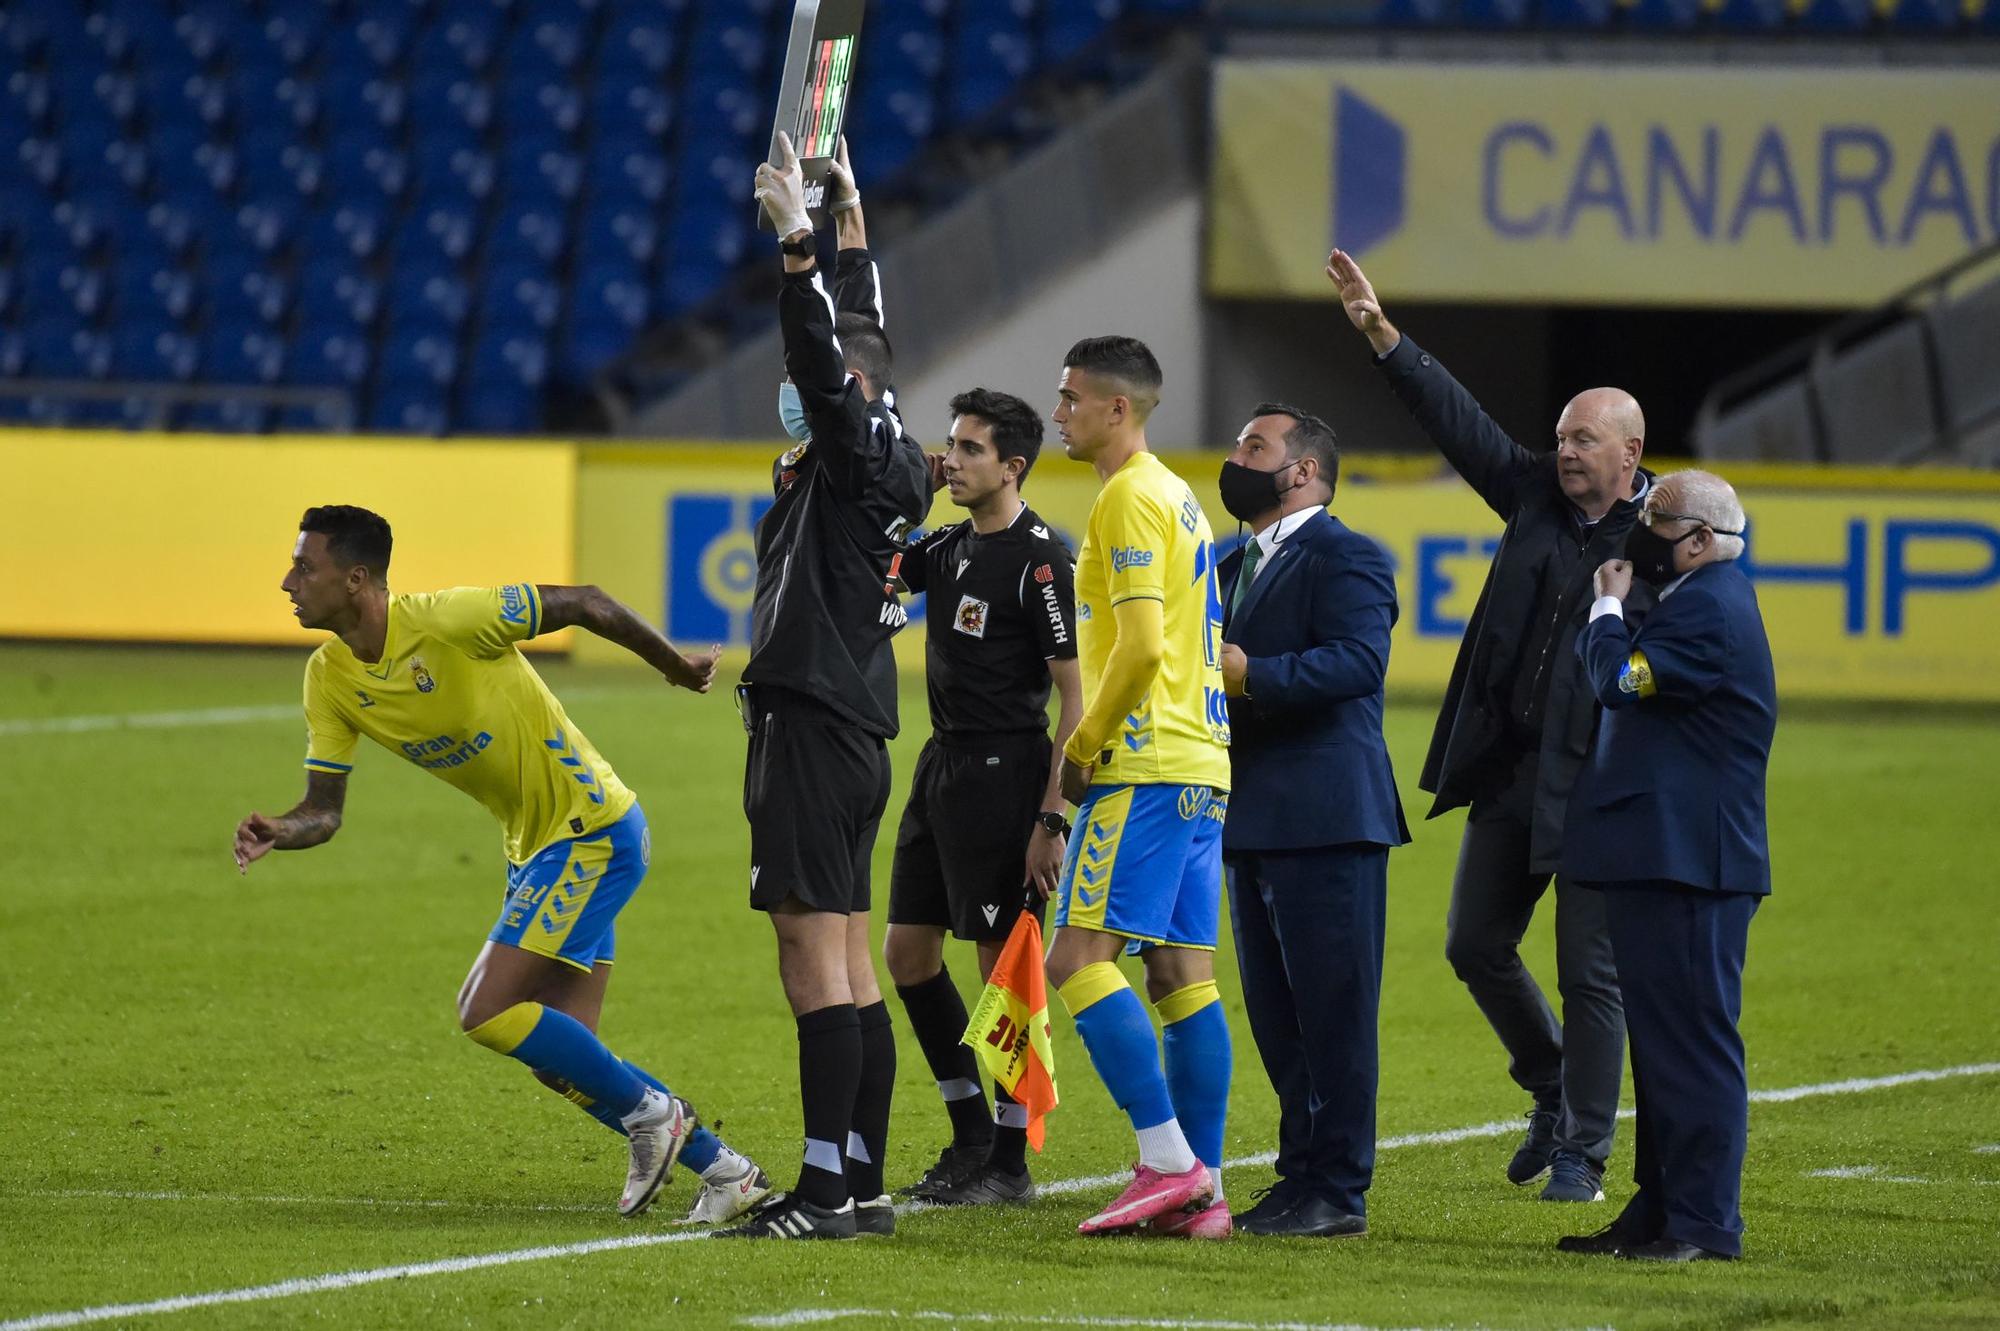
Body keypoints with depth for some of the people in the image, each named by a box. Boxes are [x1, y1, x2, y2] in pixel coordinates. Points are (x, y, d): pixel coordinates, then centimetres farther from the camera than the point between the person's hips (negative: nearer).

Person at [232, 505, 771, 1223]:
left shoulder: (444, 622, -24)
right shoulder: (330, 677, -1)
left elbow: (581, 604, -14)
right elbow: (323, 810, 1)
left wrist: (679, 668, -2)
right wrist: (279, 832, -23)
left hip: (593, 832, -8)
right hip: (537, 848, 8)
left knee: (487, 1012, -16)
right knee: (558, 1053, 7)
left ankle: (649, 1112, 1)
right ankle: (724, 1171, 18)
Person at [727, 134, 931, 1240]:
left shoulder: (863, 458, -9)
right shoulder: (883, 464, 15)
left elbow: (832, 359, -24)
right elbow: (855, 339, 27)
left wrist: (799, 239, -25)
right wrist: (849, 220, 34)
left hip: (815, 726, -10)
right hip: (846, 725, 10)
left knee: (815, 961, -12)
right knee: (848, 970, 10)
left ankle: (826, 1185, -15)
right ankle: (860, 1184, 11)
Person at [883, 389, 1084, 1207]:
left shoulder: (1041, 562, -13)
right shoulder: (949, 549, 12)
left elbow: (1078, 698, -15)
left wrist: (1052, 818, -19)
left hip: (1004, 771, -9)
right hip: (942, 764, 9)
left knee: (1004, 961, -4)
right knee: (907, 950, 10)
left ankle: (1010, 1163, 3)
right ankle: (971, 1133, 21)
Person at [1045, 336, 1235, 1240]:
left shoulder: (1130, 497, -11)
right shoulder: (1177, 497, 20)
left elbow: (1141, 648, -20)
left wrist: (1081, 747, -9)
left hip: (1145, 764, -10)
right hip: (1201, 765, 10)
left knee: (1079, 956, -12)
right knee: (1181, 971, 7)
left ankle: (1168, 1162, -18)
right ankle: (1202, 1190, 4)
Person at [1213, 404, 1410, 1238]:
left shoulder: (1346, 559, -7)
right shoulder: (1234, 568, 22)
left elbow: (1358, 661, -22)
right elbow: (1219, 670, 23)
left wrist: (1251, 675, -29)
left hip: (1325, 822, -9)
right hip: (1253, 821, 9)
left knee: (1332, 1009, -7)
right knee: (1276, 1014, 12)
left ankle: (1337, 1191, -5)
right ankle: (1301, 1174, 18)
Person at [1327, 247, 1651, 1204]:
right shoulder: (1539, 495, 8)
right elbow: (1459, 424, 7)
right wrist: (1382, 335, 1)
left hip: (1600, 785, -7)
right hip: (1511, 768, 7)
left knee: (1590, 972, -2)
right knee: (1476, 945, 12)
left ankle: (1583, 1154, 7)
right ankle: (1554, 1094, 32)